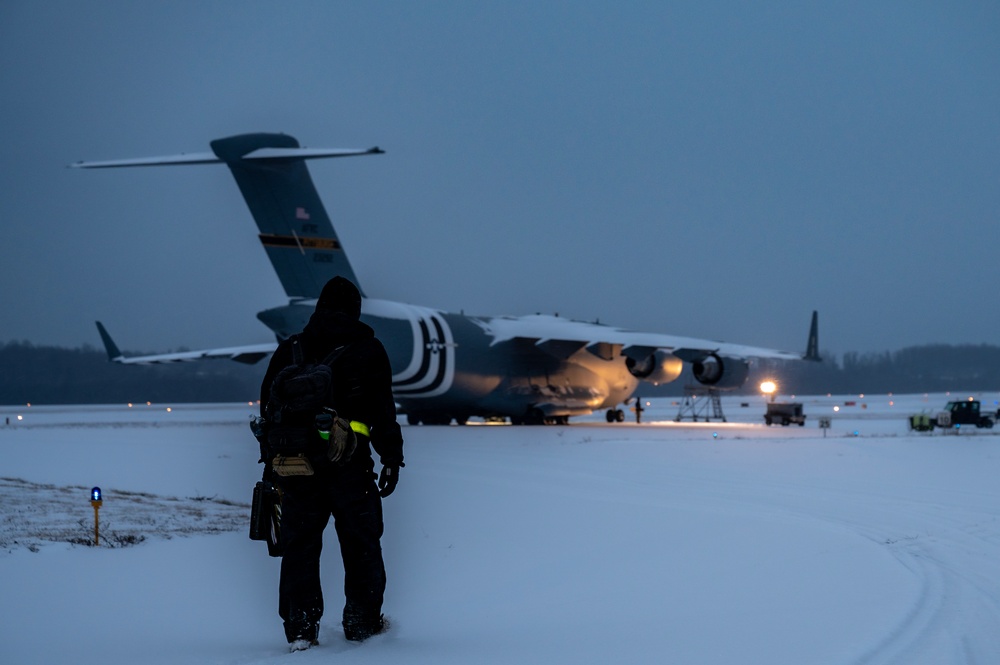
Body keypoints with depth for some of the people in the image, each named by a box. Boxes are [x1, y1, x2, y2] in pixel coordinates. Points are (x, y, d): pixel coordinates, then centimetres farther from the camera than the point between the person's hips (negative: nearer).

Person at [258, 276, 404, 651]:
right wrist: (392, 458, 1)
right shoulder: (367, 348, 3)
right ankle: (362, 623, 12)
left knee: (299, 544, 7)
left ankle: (299, 629, 4)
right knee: (361, 543, 9)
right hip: (349, 463, -2)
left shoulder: (289, 350, 11)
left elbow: (269, 409, 12)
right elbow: (383, 409, -2)